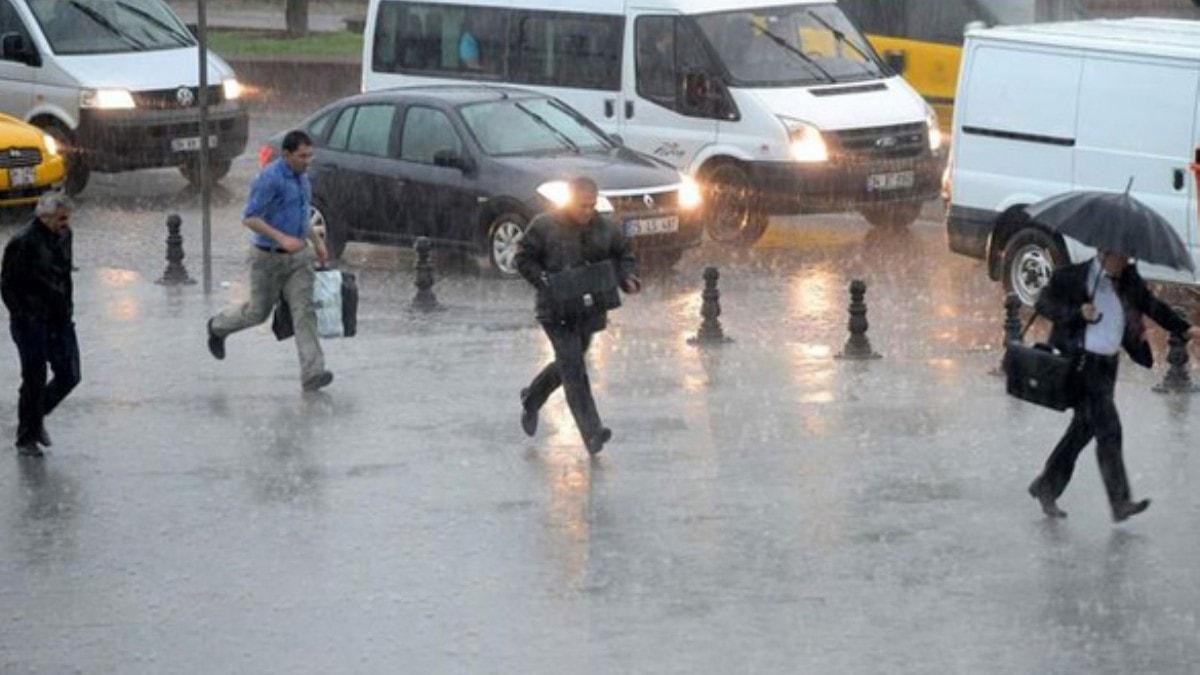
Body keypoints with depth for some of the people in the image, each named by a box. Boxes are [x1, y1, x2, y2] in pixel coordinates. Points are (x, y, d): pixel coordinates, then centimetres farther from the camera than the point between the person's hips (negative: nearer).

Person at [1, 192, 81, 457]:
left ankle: (37, 415, 29)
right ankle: (26, 438, 15)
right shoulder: (23, 243, -17)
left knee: (69, 376, 5)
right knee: (35, 381, 0)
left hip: (60, 320, 7)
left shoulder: (64, 236, 6)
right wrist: (23, 318, -14)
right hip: (32, 323, -7)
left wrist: (68, 310, 14)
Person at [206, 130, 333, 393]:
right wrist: (281, 238, -31)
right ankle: (219, 327, 43)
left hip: (297, 256, 6)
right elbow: (249, 218, -23)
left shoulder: (301, 176, 4)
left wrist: (316, 240, 16)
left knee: (305, 311, -8)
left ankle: (313, 374, -14)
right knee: (258, 312, 11)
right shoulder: (270, 178, -22)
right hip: (269, 257, -6)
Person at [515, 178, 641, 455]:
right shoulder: (545, 226, -7)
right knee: (573, 367, -14)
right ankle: (591, 432, -18)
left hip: (590, 311, 5)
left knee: (567, 365, 17)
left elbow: (624, 254, 17)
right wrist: (546, 283, -14)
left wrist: (627, 279, -3)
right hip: (557, 310, -5)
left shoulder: (604, 229, 4)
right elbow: (524, 259, -1)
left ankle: (531, 400, 44)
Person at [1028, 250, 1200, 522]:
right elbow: (1044, 304, -6)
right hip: (1082, 361, -7)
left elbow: (1152, 306, 16)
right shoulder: (1071, 277, -8)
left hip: (1108, 364, 7)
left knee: (1084, 429, 11)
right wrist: (1077, 313, -21)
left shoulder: (1129, 280, 8)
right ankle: (1120, 503, -13)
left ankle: (1046, 488, 26)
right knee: (1108, 429, -13)